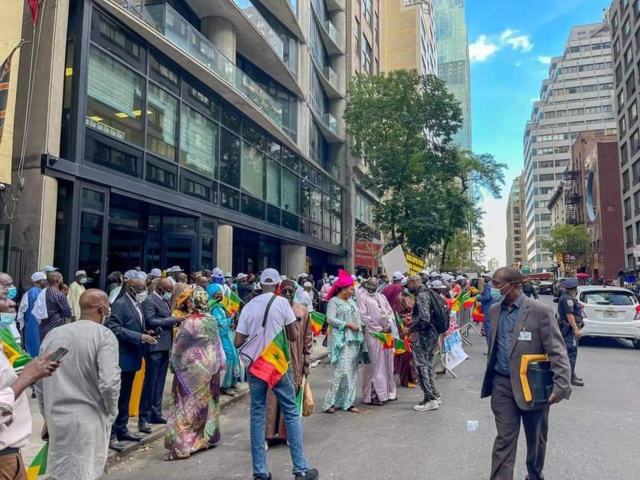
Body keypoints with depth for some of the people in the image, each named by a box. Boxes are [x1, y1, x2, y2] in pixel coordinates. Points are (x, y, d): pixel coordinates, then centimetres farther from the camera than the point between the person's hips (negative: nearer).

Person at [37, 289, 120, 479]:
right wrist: (111, 411, -2)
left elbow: (39, 382, 11)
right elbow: (109, 383, -20)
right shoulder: (104, 335, -13)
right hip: (89, 419, -5)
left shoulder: (53, 334, 5)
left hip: (56, 417, 5)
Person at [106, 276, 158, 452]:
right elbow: (114, 329, -24)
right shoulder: (120, 304, -15)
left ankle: (121, 429, 27)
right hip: (121, 358, -9)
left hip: (131, 357, 9)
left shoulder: (136, 304, 11)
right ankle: (111, 434, 7)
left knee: (125, 396, 16)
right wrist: (140, 337, -25)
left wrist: (144, 334, 3)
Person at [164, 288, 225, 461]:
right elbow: (217, 344, 7)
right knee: (207, 402, 17)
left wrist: (173, 365, 7)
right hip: (210, 367, 6)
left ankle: (181, 446, 3)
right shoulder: (211, 320, 0)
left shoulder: (188, 323, -18)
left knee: (188, 405, 0)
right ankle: (207, 437, 28)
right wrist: (217, 364, 16)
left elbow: (178, 349, -9)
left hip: (192, 369, -6)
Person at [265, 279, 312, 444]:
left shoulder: (302, 311, 4)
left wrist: (307, 362, 5)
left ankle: (287, 432, 21)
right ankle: (270, 432, 11)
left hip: (295, 361, 2)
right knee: (273, 396, 1)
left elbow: (307, 338, 7)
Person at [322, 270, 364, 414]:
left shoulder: (351, 301, 18)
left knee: (352, 371, 8)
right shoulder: (334, 301, -5)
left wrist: (361, 326, 3)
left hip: (354, 340, 8)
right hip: (342, 340, -8)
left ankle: (347, 401, 14)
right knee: (342, 370, -13)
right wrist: (348, 325, -18)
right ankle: (329, 402, -5)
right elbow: (330, 319, -15)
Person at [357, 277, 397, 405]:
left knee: (387, 363, 10)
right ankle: (373, 395, 1)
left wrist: (389, 325, -4)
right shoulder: (362, 296, -2)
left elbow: (390, 312, 15)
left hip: (387, 333, 6)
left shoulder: (382, 296, 17)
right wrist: (379, 329, -12)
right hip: (372, 334, -6)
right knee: (374, 364, -5)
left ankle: (387, 391, 21)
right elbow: (364, 316, -10)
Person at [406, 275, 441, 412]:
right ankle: (435, 395, 25)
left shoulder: (421, 295, -17)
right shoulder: (426, 293, 13)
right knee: (428, 365, 18)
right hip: (431, 333, 10)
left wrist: (410, 329, -16)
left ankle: (430, 400, -1)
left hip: (424, 335, -10)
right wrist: (413, 321, 16)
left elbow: (424, 319, -26)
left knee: (421, 366, -4)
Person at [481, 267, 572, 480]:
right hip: (502, 384, 3)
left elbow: (557, 351, -15)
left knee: (536, 438, 18)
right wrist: (490, 375, 17)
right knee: (504, 439, 3)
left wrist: (561, 386, -23)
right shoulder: (495, 310, 3)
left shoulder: (540, 311, -14)